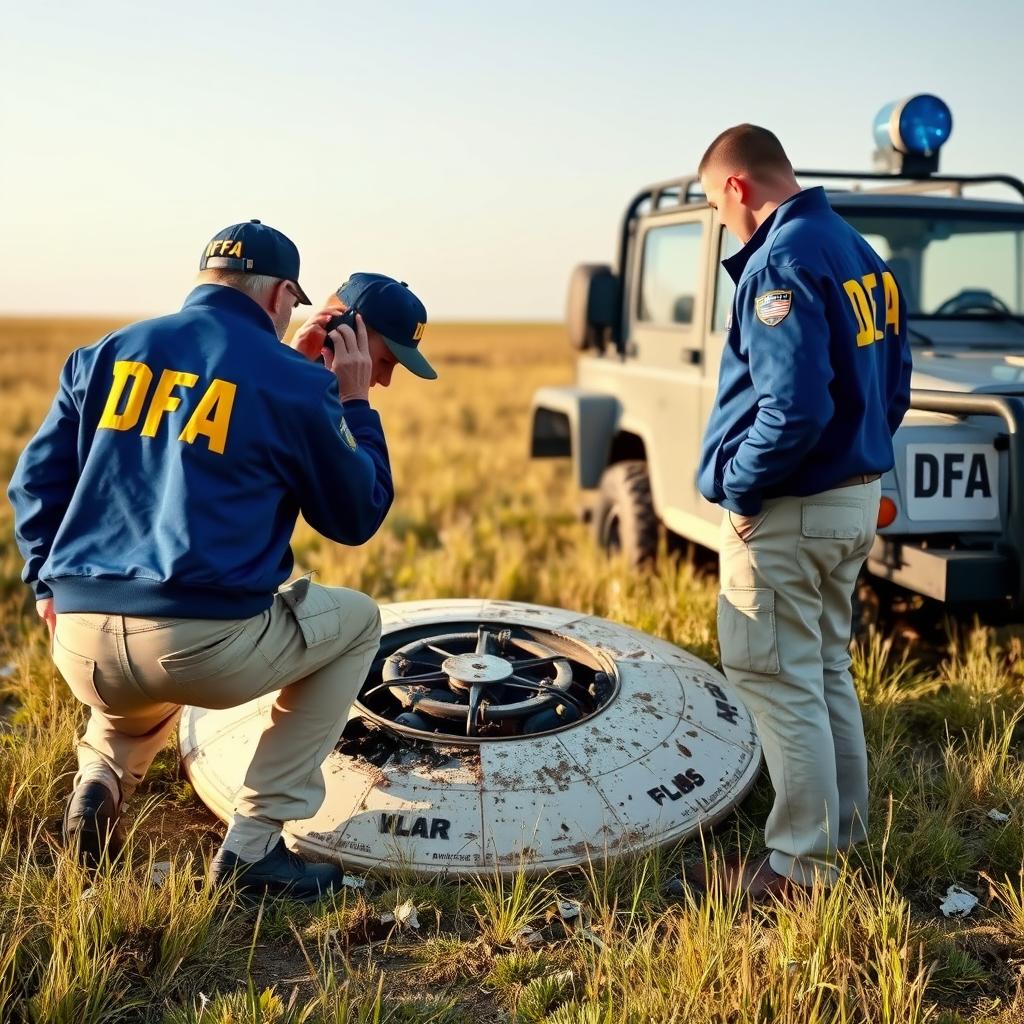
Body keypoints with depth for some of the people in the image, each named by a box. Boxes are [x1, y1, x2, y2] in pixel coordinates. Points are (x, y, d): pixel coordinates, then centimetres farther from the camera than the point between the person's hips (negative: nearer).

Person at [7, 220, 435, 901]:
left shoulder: (105, 355, 12)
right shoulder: (295, 382, -1)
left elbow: (37, 479, 14)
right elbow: (358, 519, 8)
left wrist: (50, 585, 24)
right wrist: (354, 404, 16)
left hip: (81, 651, 7)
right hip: (207, 649, -6)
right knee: (357, 621, 20)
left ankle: (102, 774, 10)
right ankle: (255, 843, 12)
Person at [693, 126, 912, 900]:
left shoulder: (782, 263, -19)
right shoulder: (861, 253, 10)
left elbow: (793, 408, -27)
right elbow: (893, 383, 14)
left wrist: (738, 487, -14)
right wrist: (860, 456, 16)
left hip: (788, 513, -10)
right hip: (857, 497, 10)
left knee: (779, 682, 1)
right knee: (827, 671, 19)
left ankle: (803, 867, 11)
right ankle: (844, 834, 32)